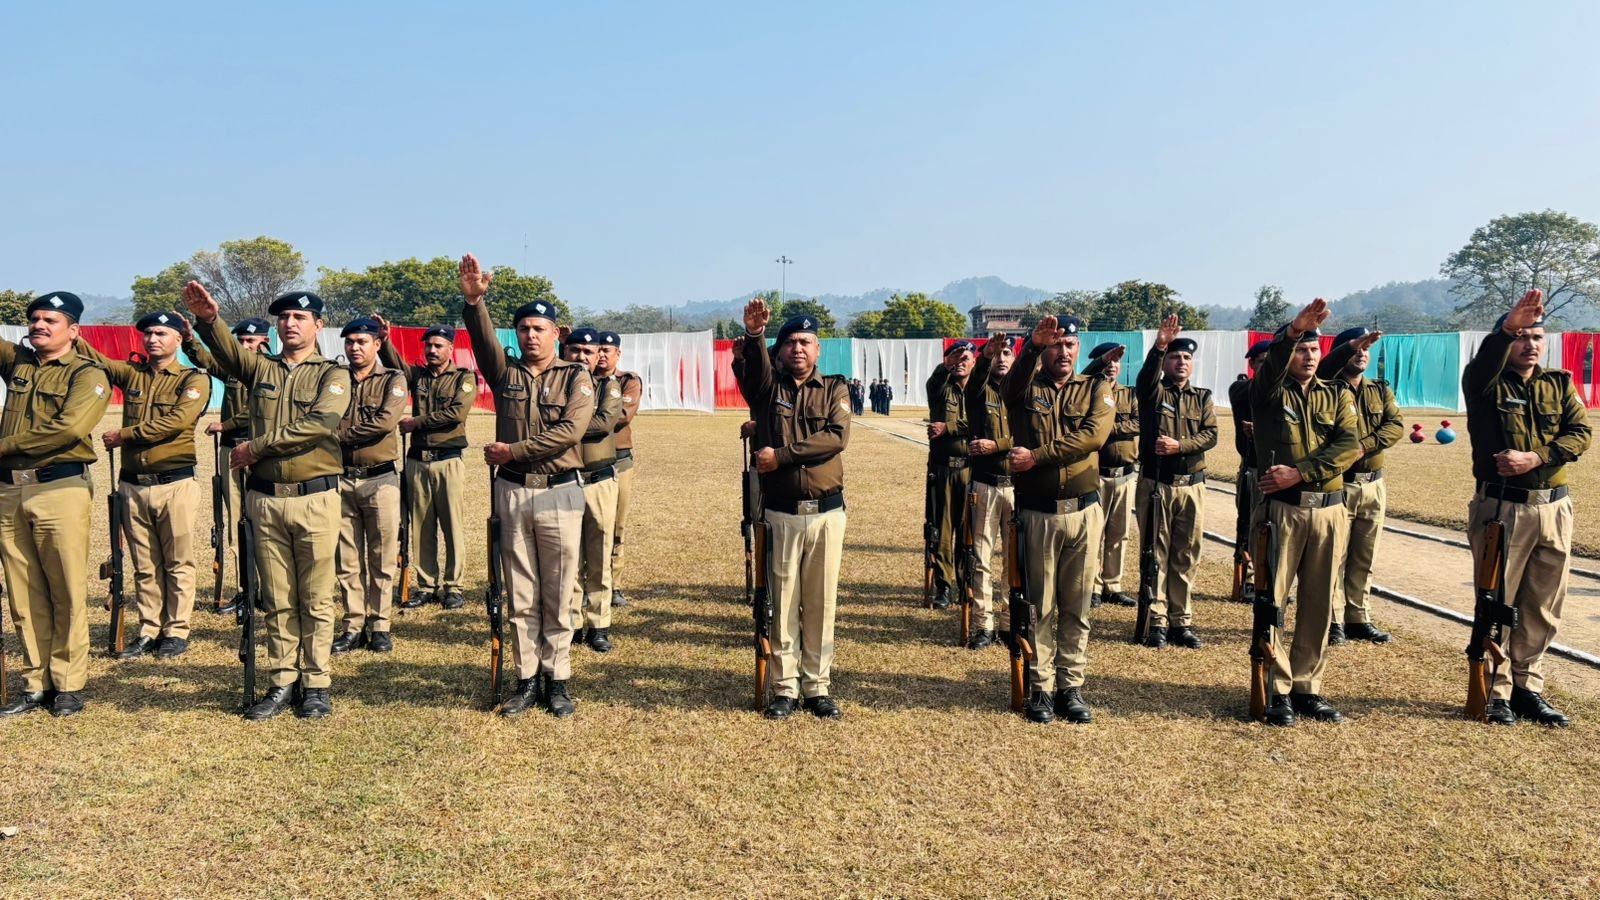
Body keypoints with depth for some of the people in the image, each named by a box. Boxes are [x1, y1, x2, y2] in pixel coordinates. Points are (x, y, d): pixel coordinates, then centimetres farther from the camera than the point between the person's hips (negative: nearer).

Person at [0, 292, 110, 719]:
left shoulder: (88, 375, -2)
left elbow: (70, 428, -16)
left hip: (60, 489, -6)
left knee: (67, 592, -2)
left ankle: (69, 684, 6)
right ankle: (36, 683, 16)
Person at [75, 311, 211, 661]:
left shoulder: (194, 380, -1)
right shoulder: (132, 374, 13)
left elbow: (177, 421, -15)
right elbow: (93, 358, 0)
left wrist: (124, 435, -11)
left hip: (176, 484, -4)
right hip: (133, 485, 4)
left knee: (178, 563, 2)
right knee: (144, 566, 10)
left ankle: (176, 632, 11)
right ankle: (148, 631, 18)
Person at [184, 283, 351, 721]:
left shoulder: (333, 375, 3)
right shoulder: (261, 368, 12)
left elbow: (320, 424, -15)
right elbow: (228, 350, -10)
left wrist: (256, 447, -14)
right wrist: (208, 319, -32)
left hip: (316, 497, -3)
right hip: (265, 498, 3)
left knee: (316, 599, 3)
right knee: (277, 599, 9)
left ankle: (316, 684, 12)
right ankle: (282, 682, 18)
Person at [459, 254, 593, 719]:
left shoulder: (576, 377, 2)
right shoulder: (506, 371, 10)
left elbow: (569, 430, -14)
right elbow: (483, 339, -11)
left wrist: (512, 451, -15)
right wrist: (473, 300, -30)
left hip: (559, 493, -2)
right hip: (511, 492, 3)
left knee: (558, 594, 4)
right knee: (520, 595, 8)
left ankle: (557, 680, 13)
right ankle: (526, 680, 16)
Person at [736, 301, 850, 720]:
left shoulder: (834, 389, 7)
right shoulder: (767, 387, 6)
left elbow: (838, 437, -11)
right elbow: (754, 365, -19)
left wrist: (781, 455, -16)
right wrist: (754, 335, -40)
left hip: (827, 512, 1)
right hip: (781, 513, 0)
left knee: (821, 603, 6)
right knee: (783, 602, 4)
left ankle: (817, 687, 15)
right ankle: (785, 688, 13)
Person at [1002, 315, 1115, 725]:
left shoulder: (1095, 390, 8)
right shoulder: (1026, 388, 6)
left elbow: (1092, 435, -12)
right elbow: (1012, 384, -21)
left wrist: (1037, 455, -17)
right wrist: (1032, 345, -39)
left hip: (1084, 511, 1)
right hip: (1037, 512, -1)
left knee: (1076, 606, 7)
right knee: (1040, 604, 4)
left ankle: (1072, 687, 16)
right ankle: (1041, 688, 12)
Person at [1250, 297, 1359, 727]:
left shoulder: (1337, 394, 12)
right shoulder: (1269, 392, 4)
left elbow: (1350, 445, -4)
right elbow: (1270, 367, -22)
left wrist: (1299, 473, -16)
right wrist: (1293, 330, -39)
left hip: (1328, 510, 3)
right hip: (1280, 508, -3)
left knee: (1318, 604, 7)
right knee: (1271, 600, -2)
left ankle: (1307, 688, 18)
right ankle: (1277, 691, 6)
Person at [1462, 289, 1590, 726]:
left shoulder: (1560, 384, 12)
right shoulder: (1488, 385, -1)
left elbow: (1580, 432, 0)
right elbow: (1479, 368, -26)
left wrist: (1535, 458, -16)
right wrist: (1506, 328, -43)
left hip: (1555, 509, 4)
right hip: (1502, 507, -4)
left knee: (1543, 608, 10)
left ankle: (1527, 687, 22)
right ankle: (1495, 693, 9)